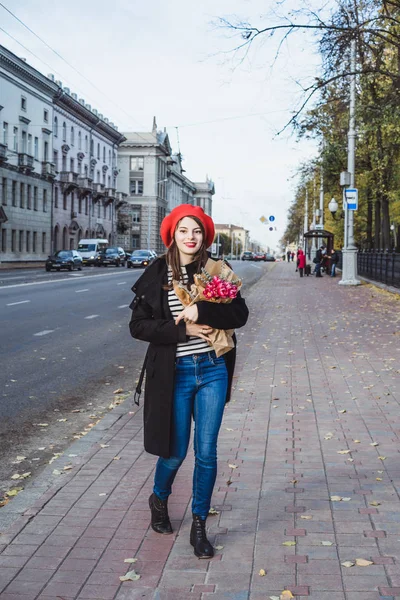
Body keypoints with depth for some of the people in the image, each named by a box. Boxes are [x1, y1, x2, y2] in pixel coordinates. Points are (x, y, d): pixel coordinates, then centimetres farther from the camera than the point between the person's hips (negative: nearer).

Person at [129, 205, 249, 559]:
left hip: (212, 370, 1)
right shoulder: (157, 274, -2)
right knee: (176, 451, 8)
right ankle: (159, 500, 40)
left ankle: (199, 526, 20)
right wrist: (182, 329, -16)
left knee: (206, 452, 4)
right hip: (175, 373, -1)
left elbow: (240, 314, -7)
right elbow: (138, 325, -6)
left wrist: (202, 311, -21)